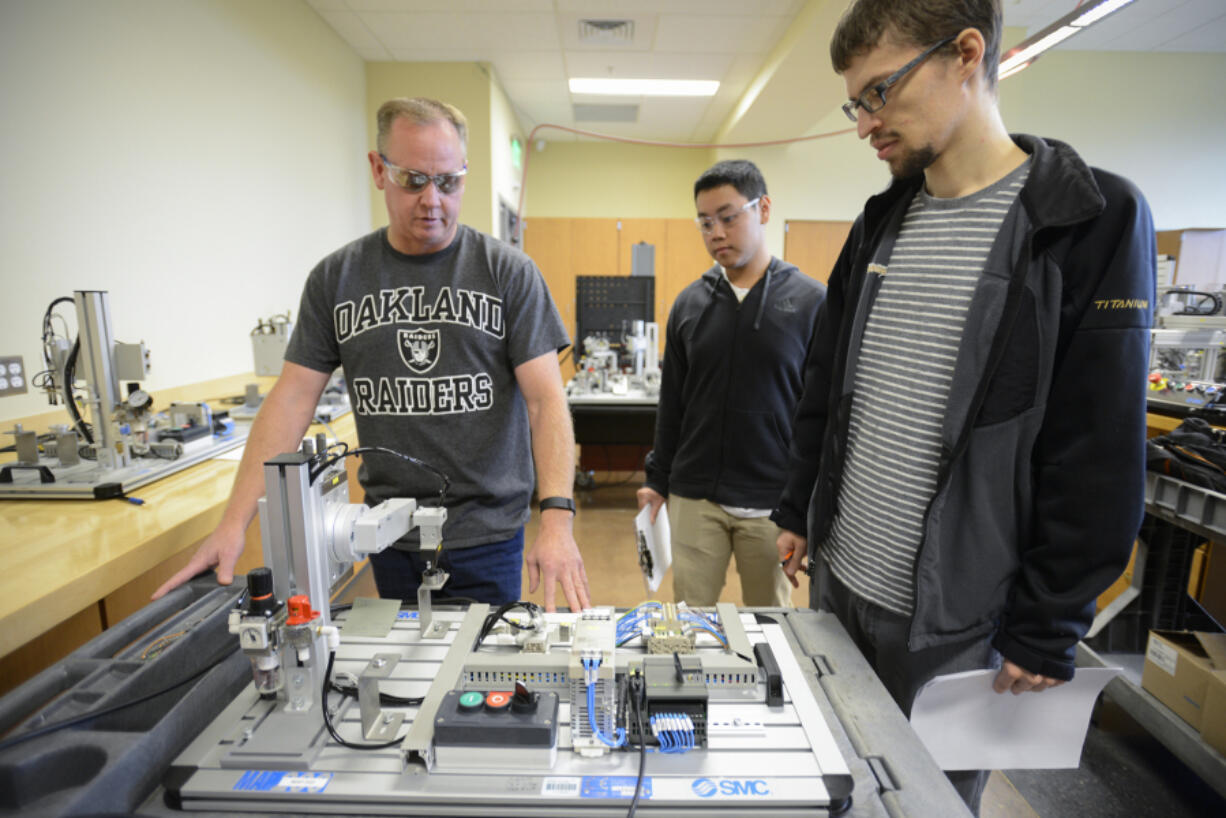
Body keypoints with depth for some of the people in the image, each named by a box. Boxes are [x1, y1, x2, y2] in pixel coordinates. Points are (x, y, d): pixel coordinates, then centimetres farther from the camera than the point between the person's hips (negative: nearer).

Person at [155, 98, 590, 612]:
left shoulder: (508, 272, -6)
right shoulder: (336, 278, 3)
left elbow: (545, 399, -12)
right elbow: (292, 401, 1)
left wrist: (557, 518, -24)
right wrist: (234, 523, -7)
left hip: (486, 535, -2)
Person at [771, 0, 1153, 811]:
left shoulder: (1094, 221, -11)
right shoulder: (881, 223, 6)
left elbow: (1100, 460, -12)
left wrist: (1048, 627, -10)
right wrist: (799, 511, 11)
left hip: (954, 617, -5)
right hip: (838, 578, 5)